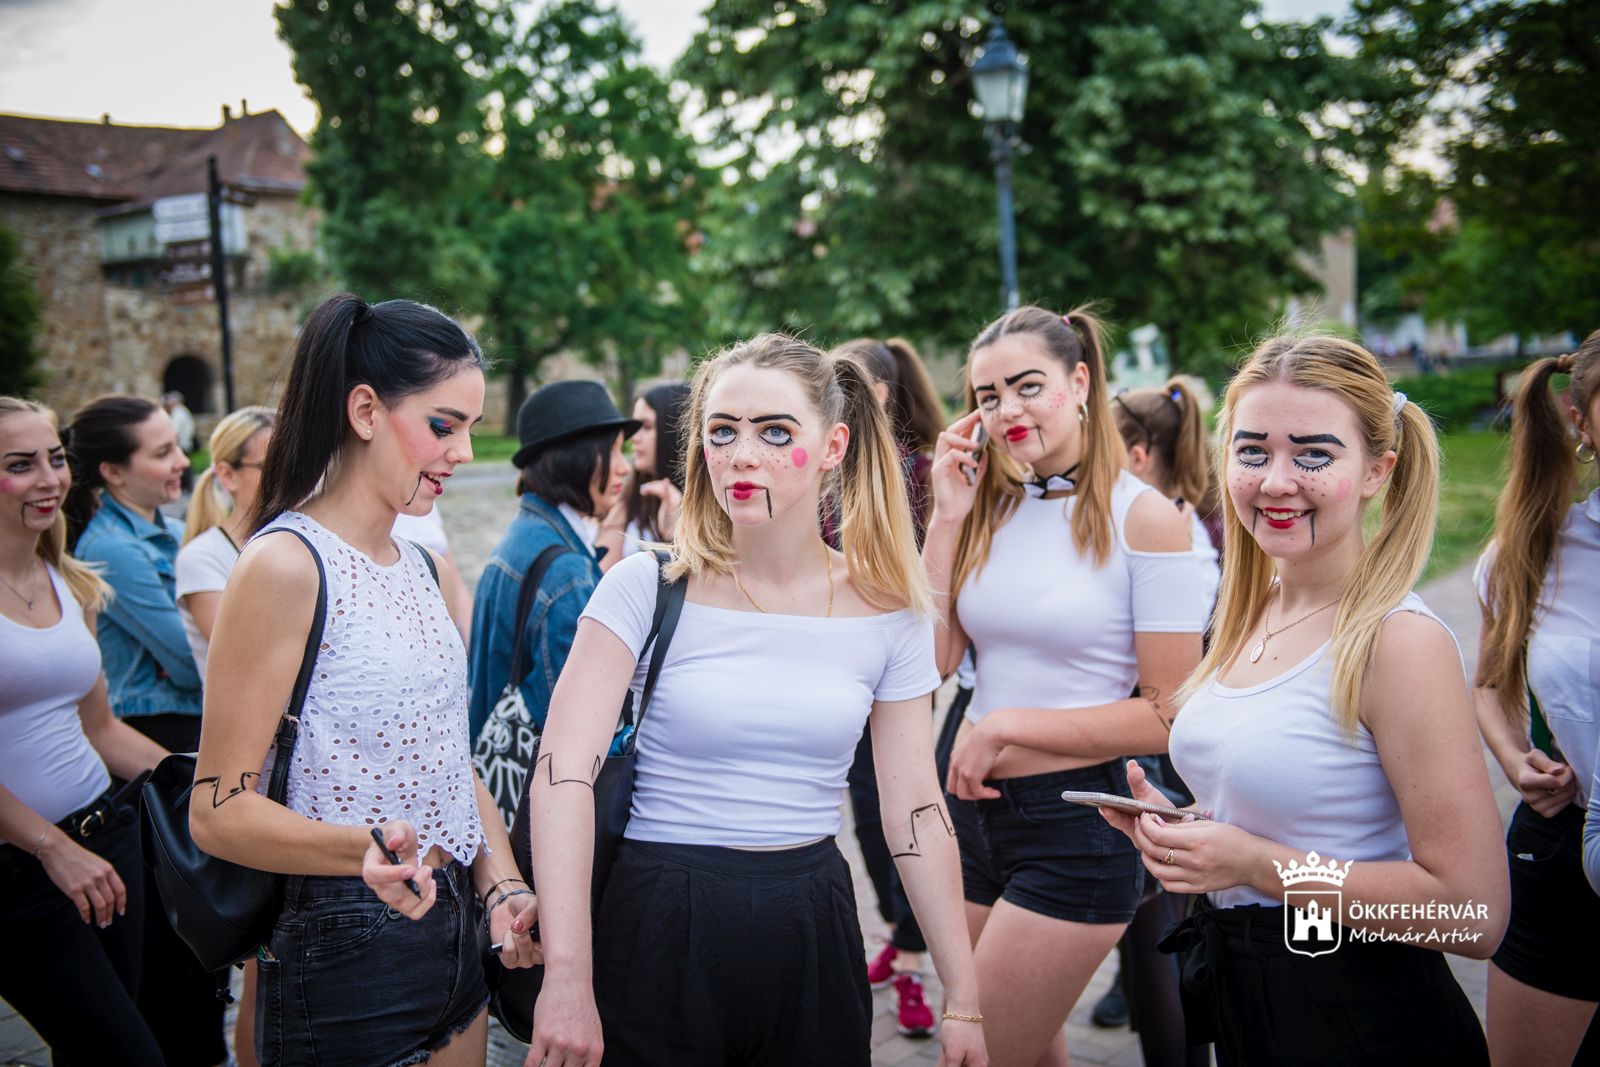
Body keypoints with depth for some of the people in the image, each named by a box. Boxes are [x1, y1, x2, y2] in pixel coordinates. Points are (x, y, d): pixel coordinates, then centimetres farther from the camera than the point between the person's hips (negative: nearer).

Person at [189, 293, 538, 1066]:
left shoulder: (426, 568, 10)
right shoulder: (285, 565, -15)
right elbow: (219, 809, -17)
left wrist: (502, 884, 1)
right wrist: (366, 849, -34)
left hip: (453, 934, 8)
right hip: (347, 953, -8)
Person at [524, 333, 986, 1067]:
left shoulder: (888, 611, -1)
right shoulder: (648, 589, -9)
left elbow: (916, 811, 3)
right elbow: (563, 773, -18)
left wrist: (962, 1000, 3)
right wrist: (567, 978, -26)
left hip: (812, 925, 3)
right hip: (662, 923, -2)